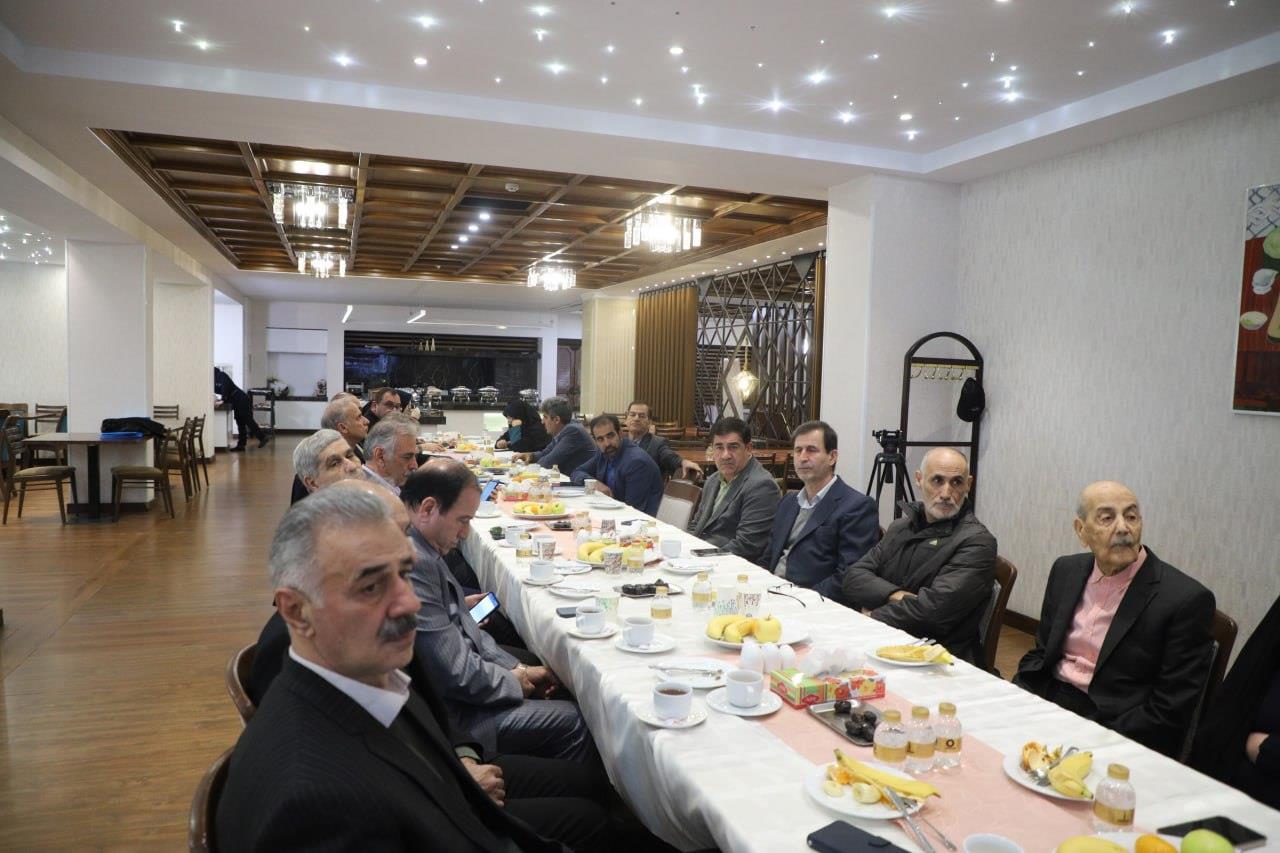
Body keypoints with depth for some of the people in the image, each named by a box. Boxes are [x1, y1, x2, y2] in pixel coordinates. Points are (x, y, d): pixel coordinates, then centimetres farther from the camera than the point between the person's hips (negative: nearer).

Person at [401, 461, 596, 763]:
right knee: (571, 721, -8)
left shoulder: (424, 550, 3)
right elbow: (456, 674, -26)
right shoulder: (413, 563, -29)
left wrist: (518, 668, 4)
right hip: (449, 712, -10)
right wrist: (515, 682, -8)